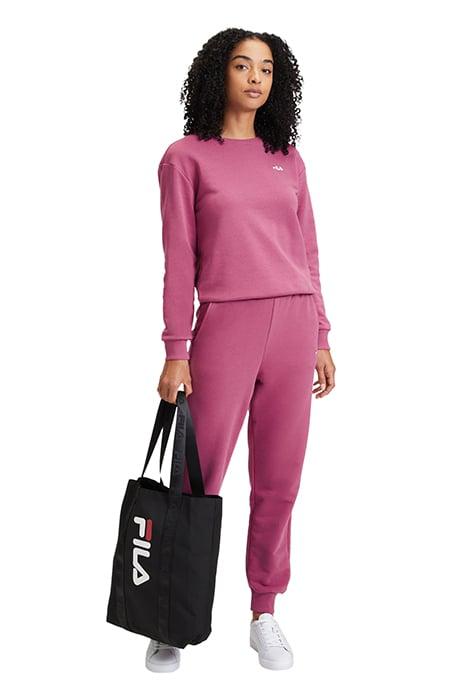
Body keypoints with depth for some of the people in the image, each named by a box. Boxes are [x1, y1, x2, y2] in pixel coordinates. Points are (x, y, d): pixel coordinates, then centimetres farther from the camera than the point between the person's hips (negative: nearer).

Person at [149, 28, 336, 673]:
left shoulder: (288, 159, 14)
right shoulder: (186, 157, 3)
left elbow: (307, 254, 16)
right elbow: (179, 259, 0)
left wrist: (320, 337, 12)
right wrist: (176, 352, -4)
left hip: (293, 325, 4)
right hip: (225, 326, -3)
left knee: (279, 484, 6)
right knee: (200, 483, 0)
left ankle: (264, 614, 20)